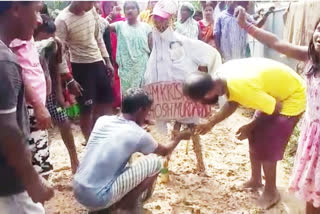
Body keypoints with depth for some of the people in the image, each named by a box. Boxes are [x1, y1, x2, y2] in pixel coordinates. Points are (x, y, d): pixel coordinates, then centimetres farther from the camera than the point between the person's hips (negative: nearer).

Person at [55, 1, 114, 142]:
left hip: (98, 62, 6)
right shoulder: (62, 20, -17)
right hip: (81, 66, -6)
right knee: (86, 108, 3)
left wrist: (107, 61, 11)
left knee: (105, 101, 14)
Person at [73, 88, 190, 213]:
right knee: (154, 163, 2)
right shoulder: (138, 134, -9)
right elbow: (165, 152, 13)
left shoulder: (102, 120, 4)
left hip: (78, 191, 7)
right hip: (98, 199, -6)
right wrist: (179, 137, 31)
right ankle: (127, 207, 11)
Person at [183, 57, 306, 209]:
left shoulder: (242, 88, -39)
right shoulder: (222, 74, -13)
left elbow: (275, 108, -24)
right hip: (276, 90, 8)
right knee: (254, 138, 15)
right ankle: (255, 180, 35)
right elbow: (232, 103, 4)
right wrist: (211, 123, 1)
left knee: (266, 147, -3)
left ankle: (271, 192, 19)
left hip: (292, 96, -8)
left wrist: (250, 127, -11)